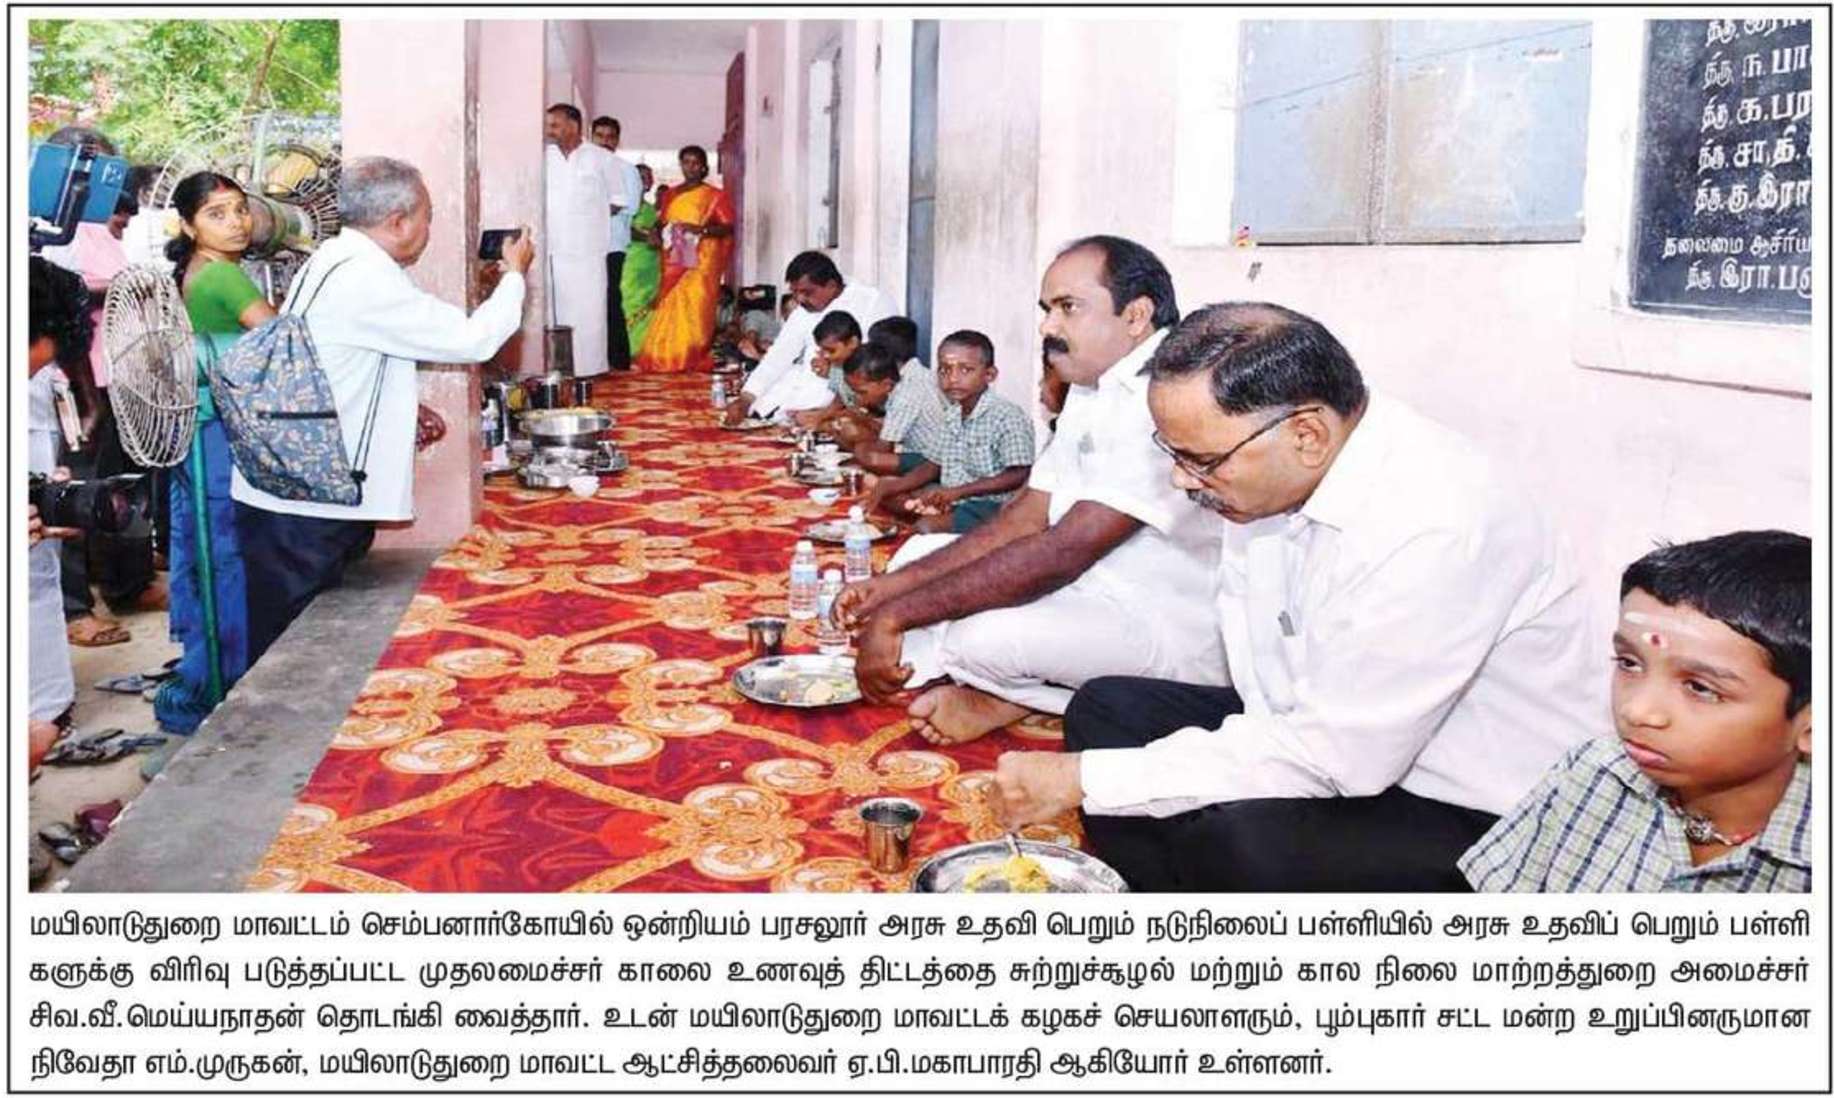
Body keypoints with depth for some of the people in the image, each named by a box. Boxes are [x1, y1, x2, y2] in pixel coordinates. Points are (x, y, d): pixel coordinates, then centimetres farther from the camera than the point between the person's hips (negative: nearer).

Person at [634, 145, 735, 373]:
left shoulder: (715, 196, 2)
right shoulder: (671, 195, 16)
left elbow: (729, 226, -5)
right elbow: (663, 224, 24)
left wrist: (702, 230, -18)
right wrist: (658, 232, 1)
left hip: (701, 262, -4)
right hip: (674, 262, 4)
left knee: (695, 308, -10)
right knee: (670, 308, -2)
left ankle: (693, 358, -5)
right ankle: (667, 357, 2)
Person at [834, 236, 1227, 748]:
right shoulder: (1093, 390, 9)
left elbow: (1061, 554, -29)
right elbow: (1027, 518, 9)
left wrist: (897, 616, -25)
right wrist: (898, 583, -3)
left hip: (1176, 635, -10)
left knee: (985, 638, -33)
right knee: (922, 553, 11)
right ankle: (998, 695, -7)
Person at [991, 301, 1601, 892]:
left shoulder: (1435, 528, -31)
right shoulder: (1266, 470, -5)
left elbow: (1331, 758, -30)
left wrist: (1084, 779, -26)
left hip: (1472, 817, -8)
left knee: (1227, 837, -31)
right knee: (1107, 709, 1)